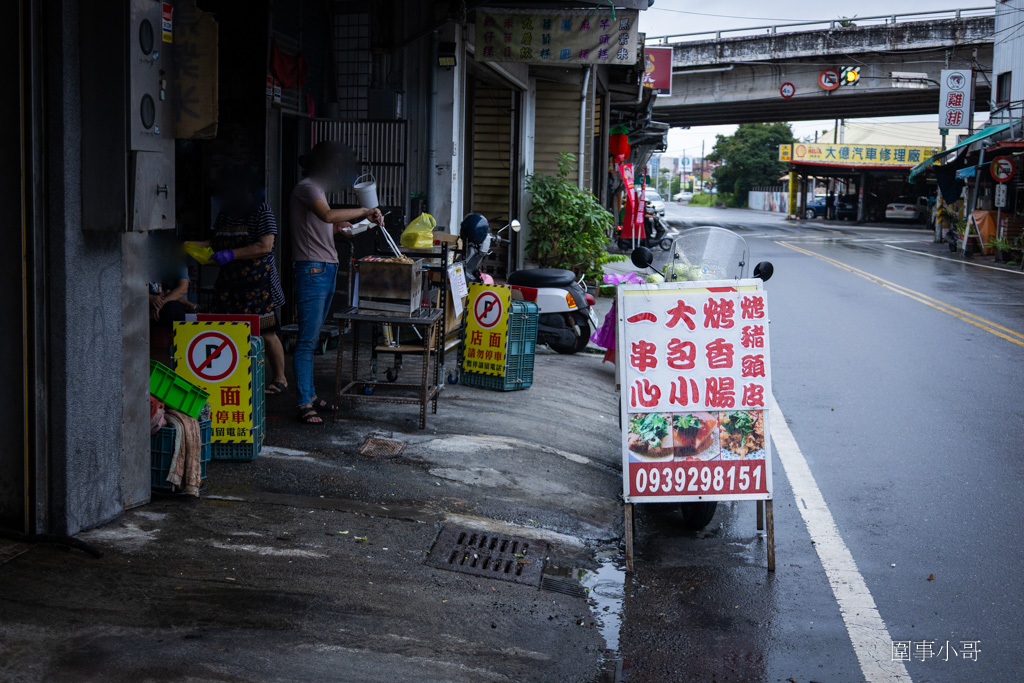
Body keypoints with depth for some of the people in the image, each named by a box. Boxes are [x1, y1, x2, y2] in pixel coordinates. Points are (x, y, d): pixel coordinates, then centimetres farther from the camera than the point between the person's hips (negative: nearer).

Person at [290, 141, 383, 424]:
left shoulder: (318, 188, 21)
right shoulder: (307, 187, -9)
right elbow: (328, 215, -28)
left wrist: (337, 228, 15)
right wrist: (364, 212, -21)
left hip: (326, 270, 10)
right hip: (312, 270, -10)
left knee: (312, 338, 13)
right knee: (307, 340, -9)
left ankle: (311, 395, 18)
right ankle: (305, 404, -9)